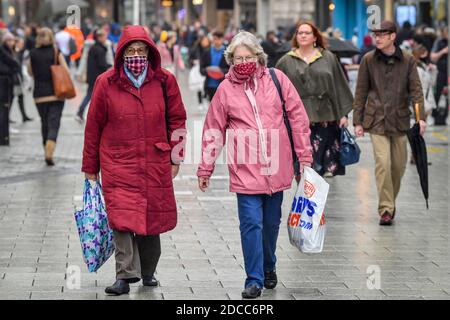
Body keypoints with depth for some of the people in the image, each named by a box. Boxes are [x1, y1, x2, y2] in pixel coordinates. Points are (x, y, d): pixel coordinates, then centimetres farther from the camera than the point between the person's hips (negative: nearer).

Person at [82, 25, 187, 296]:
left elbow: (177, 119, 10)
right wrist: (90, 166, 7)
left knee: (152, 218, 10)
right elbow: (94, 126, 5)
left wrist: (175, 157, 6)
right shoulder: (106, 83, -2)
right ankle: (125, 275, -11)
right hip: (118, 163, -2)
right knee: (122, 217, -14)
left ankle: (147, 271, 28)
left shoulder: (164, 81, 2)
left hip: (155, 164, 2)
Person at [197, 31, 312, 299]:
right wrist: (205, 168, 7)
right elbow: (214, 130, 6)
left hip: (276, 166, 1)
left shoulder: (276, 79, 0)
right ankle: (254, 280, -1)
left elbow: (298, 117, 4)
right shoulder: (226, 89, 0)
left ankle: (268, 267, 35)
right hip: (245, 169, -1)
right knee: (251, 223, -8)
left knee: (271, 222, 13)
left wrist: (304, 156, 3)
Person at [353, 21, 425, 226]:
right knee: (383, 163, -13)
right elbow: (361, 92, 5)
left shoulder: (408, 60, 2)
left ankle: (390, 202, 30)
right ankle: (386, 210, -9)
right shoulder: (368, 60, 2)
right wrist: (357, 121, 3)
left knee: (399, 165, 8)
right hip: (377, 120, -1)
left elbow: (416, 90, 0)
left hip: (400, 120, 2)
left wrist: (420, 117, -11)